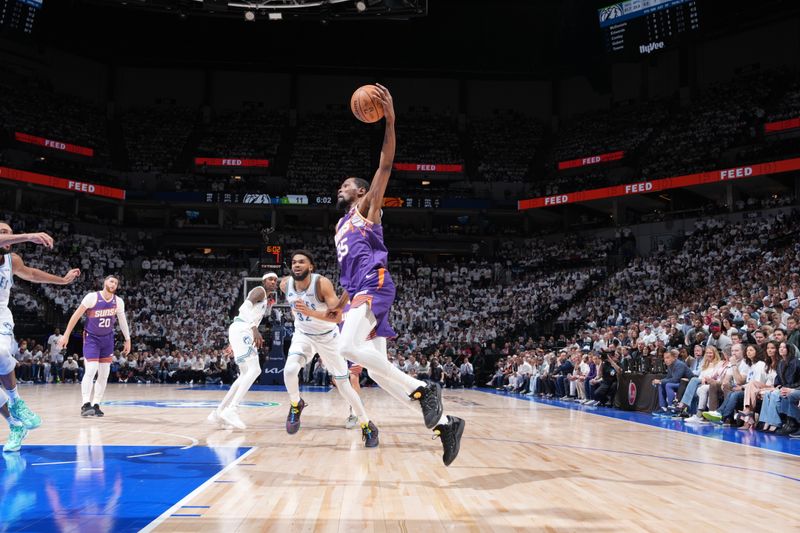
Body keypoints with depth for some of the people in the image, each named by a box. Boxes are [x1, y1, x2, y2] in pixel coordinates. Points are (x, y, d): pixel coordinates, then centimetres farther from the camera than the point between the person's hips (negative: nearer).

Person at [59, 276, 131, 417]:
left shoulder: (118, 301, -2)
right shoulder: (92, 297, -15)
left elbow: (122, 320, 11)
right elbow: (76, 315, -11)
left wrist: (128, 340, 10)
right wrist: (66, 335, -13)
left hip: (107, 338, 5)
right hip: (91, 338, -5)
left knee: (104, 374, 4)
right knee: (91, 370, -18)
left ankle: (96, 405, 12)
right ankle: (86, 405, -17)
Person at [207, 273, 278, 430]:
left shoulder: (267, 299, 26)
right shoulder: (259, 290, -2)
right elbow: (245, 307, -20)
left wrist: (232, 344, 28)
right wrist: (255, 329, -33)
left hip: (245, 332, 10)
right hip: (241, 330, -10)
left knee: (246, 374, 9)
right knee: (254, 370, -19)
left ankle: (218, 412, 8)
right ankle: (230, 410, -24)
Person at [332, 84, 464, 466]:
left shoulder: (367, 208, 11)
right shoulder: (341, 227, 33)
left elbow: (385, 165, -3)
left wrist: (390, 120, -14)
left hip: (374, 285, -9)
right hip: (360, 293, 9)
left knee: (348, 346, -29)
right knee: (376, 368, -1)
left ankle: (423, 389, -23)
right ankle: (444, 423, -1)